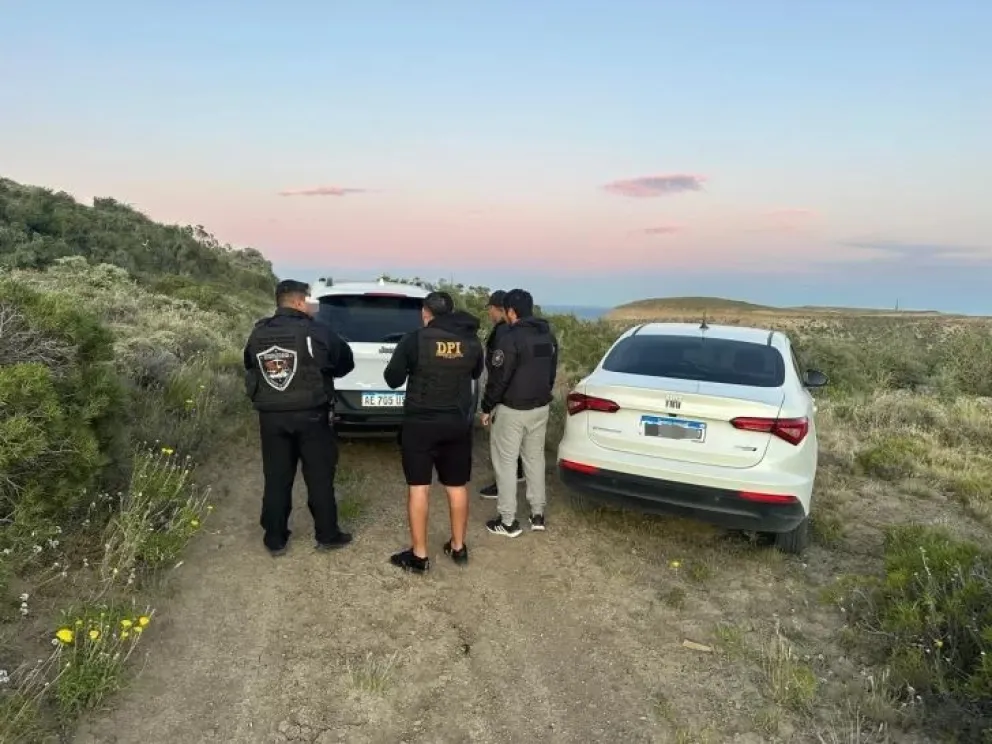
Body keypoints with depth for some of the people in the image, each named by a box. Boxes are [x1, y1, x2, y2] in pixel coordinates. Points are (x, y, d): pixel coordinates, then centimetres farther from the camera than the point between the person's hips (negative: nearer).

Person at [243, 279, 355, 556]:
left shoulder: (257, 334, 4)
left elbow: (250, 368, 13)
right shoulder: (316, 332, -8)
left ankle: (275, 540, 19)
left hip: (270, 416, 4)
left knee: (276, 478, 11)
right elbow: (346, 362, 2)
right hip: (310, 415, -3)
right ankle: (327, 535, 18)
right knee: (319, 476, 8)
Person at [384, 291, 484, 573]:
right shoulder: (472, 341, 2)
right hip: (459, 423, 4)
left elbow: (392, 379, -4)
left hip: (420, 422, -4)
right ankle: (458, 547, 27)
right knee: (457, 486, 15)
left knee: (418, 487, 5)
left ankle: (419, 555, 11)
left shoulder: (415, 339, -11)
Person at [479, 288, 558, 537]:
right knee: (535, 458, 18)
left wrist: (487, 407, -6)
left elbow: (498, 378, -18)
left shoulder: (511, 339, -20)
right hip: (541, 407, 7)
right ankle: (538, 514, 24)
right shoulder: (549, 336, 6)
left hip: (512, 410, -7)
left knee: (505, 462, 3)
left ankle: (508, 521, 8)